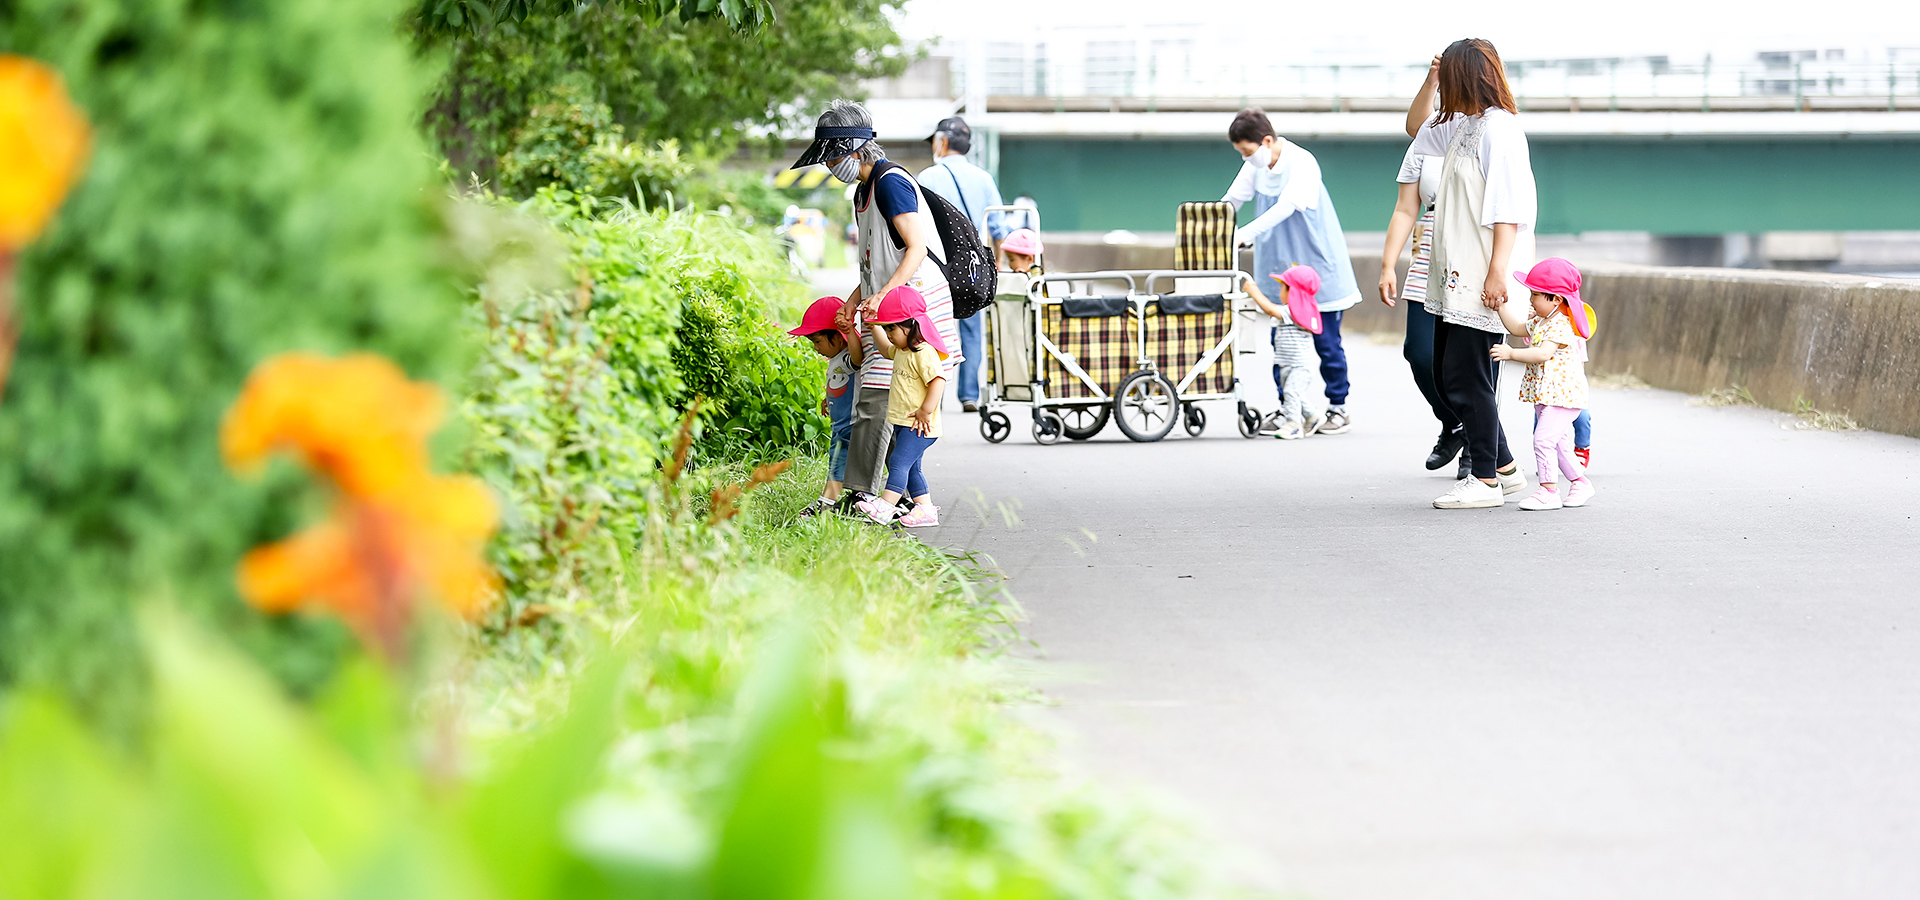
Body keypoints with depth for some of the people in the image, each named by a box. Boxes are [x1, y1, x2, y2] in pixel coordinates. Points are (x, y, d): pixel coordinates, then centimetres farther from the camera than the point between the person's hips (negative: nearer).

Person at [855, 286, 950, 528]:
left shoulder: (924, 353, -18)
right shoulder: (901, 351, 14)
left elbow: (938, 381, -27)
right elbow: (885, 350, 37)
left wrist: (925, 411, -29)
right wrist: (875, 328, 29)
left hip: (919, 426, -11)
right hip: (903, 424, 11)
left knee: (899, 461, -16)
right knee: (911, 468, 12)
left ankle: (884, 508, -23)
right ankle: (926, 509, 17)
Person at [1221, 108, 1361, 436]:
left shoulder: (1302, 163, -18)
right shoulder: (1255, 166, 3)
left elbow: (1286, 206, -30)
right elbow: (1231, 200, 5)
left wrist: (1244, 234, -39)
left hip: (1318, 267, -6)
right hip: (1278, 268, 6)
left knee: (1326, 342, 2)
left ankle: (1338, 409, 14)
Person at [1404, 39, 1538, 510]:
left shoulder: (1499, 128, -14)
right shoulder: (1462, 127, 15)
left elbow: (1508, 208, -19)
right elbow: (1417, 127, 33)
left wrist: (1497, 272, -23)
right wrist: (1430, 80, 17)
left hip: (1481, 281, -10)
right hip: (1455, 278, 10)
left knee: (1466, 378, -7)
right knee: (1445, 375, 12)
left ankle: (1485, 480, 1)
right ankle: (1504, 467, 20)